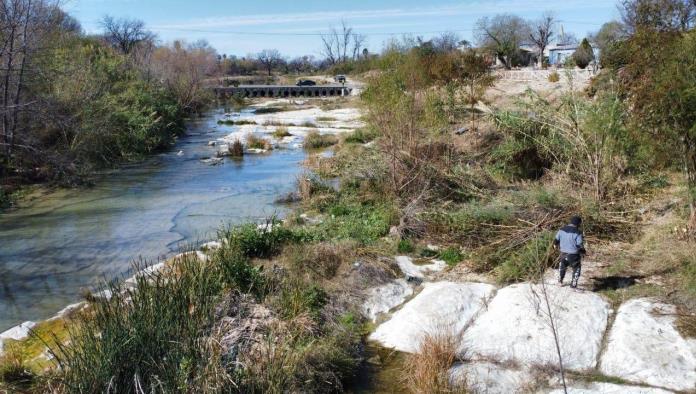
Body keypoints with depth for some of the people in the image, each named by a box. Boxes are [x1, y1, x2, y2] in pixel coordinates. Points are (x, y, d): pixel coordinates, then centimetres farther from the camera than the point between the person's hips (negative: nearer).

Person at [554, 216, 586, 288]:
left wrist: (555, 244, 29)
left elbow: (556, 239, 7)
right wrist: (583, 252, 1)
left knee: (563, 266, 29)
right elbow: (580, 245, -18)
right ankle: (573, 284, 19)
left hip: (563, 253, 5)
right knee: (576, 269, 17)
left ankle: (560, 280, 44)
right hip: (574, 255, -5)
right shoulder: (577, 233, -20)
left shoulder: (562, 230, -4)